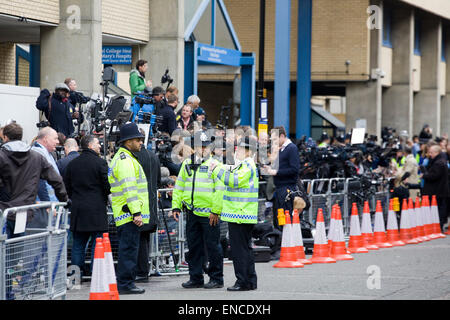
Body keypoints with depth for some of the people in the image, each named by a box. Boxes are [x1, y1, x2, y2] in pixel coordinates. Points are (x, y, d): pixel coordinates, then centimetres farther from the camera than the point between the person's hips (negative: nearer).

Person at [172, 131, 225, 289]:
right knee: (194, 247, 11)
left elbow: (220, 190, -10)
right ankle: (196, 279, 19)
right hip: (191, 212, 6)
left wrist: (216, 211, -15)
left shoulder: (214, 164, -5)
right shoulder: (187, 164, 13)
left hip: (209, 213, -6)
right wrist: (176, 206, 11)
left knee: (213, 246, -1)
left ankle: (216, 278, 7)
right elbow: (179, 186, 19)